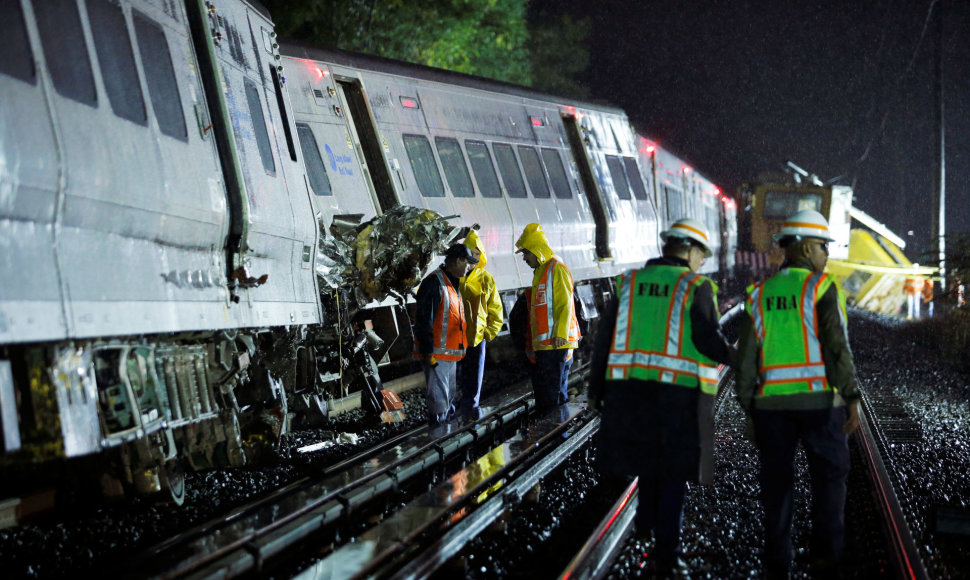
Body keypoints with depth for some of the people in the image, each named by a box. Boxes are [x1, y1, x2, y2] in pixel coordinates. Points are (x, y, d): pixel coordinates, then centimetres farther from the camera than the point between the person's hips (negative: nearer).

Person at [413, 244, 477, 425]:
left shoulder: (453, 283, 17)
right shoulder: (434, 282, -15)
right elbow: (424, 319, -20)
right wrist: (428, 351, -23)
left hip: (451, 354, 10)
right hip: (436, 354, -10)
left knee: (449, 397, 18)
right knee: (439, 399, -8)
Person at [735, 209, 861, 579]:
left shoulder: (759, 295, 6)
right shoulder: (822, 288, -7)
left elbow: (746, 357, 3)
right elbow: (836, 347, -14)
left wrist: (748, 409, 9)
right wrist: (852, 399, -10)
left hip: (771, 402, 3)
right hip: (819, 400, -3)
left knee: (777, 483, 9)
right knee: (829, 477, 11)